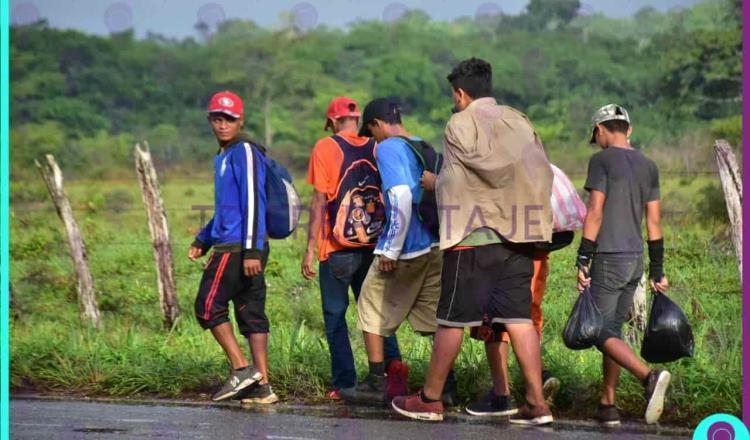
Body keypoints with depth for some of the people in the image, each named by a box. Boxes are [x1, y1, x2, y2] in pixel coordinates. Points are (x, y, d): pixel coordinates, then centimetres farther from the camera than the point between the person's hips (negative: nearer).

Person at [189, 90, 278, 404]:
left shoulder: (245, 152, -10)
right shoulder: (223, 157, 20)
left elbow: (253, 202, -17)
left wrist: (251, 250, -23)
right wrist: (201, 241, 22)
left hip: (236, 248, -9)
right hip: (228, 245, 9)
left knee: (208, 306, -5)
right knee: (251, 313, 6)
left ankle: (241, 369, -3)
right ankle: (261, 386, 6)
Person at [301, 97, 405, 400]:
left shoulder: (326, 148, -4)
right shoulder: (378, 148, 6)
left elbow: (320, 202, -8)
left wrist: (310, 250, -5)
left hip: (337, 249, -4)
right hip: (374, 246, 4)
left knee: (335, 315, 6)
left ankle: (345, 383, 2)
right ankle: (392, 361, -10)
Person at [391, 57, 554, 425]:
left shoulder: (460, 125, -5)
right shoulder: (519, 122, 12)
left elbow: (488, 165, -14)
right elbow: (542, 175, 6)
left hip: (474, 237, -5)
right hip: (517, 237, 5)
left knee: (452, 320, 3)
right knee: (519, 318, 4)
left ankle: (430, 400, 12)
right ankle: (536, 402, -2)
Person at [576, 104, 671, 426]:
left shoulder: (602, 161, -7)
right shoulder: (648, 166, 13)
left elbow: (595, 213, -13)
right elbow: (654, 222, 12)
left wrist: (583, 260, -12)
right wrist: (657, 271, 14)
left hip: (608, 259, -7)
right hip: (635, 260, 7)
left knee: (602, 332, -8)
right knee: (613, 328, 13)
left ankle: (649, 376, -30)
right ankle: (607, 405, 12)